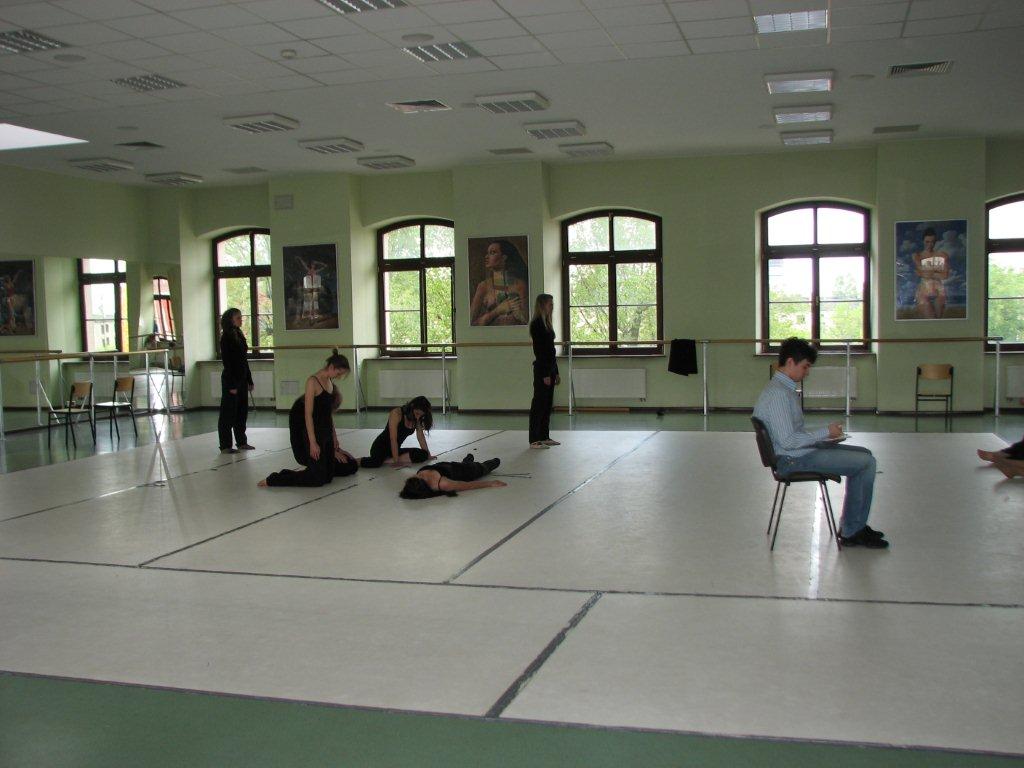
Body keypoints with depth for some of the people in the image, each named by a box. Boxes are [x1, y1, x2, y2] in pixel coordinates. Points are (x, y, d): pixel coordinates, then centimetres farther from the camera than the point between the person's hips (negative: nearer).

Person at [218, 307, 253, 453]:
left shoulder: (239, 336, 12)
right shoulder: (226, 338, -12)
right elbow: (227, 362, -16)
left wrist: (249, 380, 14)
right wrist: (231, 385, -18)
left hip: (242, 378, 8)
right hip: (231, 379, -8)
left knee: (242, 411, 12)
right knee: (228, 412, -2)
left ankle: (241, 442, 21)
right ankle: (225, 446, 4)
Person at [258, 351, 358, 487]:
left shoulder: (330, 382, 8)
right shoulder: (313, 382, -17)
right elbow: (308, 414, -20)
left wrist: (334, 438, 17)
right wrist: (313, 442, -23)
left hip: (324, 430, 8)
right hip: (310, 429, -8)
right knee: (318, 478, -12)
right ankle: (273, 480, -2)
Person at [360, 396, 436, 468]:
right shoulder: (396, 413, -20)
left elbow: (421, 437, 8)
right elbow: (393, 439, -24)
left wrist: (428, 455, 6)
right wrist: (396, 461, -26)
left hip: (396, 449, 8)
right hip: (381, 446, -8)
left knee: (422, 455, -18)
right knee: (376, 463, -41)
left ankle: (386, 460, -20)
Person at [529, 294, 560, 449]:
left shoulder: (546, 323, 13)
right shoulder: (537, 324, -14)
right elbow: (539, 350, -18)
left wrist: (555, 372, 17)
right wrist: (545, 374, -19)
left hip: (550, 367, 9)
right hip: (542, 369, -9)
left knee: (548, 404, 12)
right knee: (539, 403, -4)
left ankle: (544, 436, 19)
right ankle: (534, 440, 1)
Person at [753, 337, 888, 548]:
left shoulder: (785, 388, 13)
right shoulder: (778, 394, -21)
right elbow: (788, 441, -26)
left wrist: (824, 433, 9)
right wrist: (826, 432, -16)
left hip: (798, 452, 11)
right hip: (793, 460, -11)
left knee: (864, 454, 17)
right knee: (865, 463, -11)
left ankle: (852, 525, 19)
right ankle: (851, 533, -1)